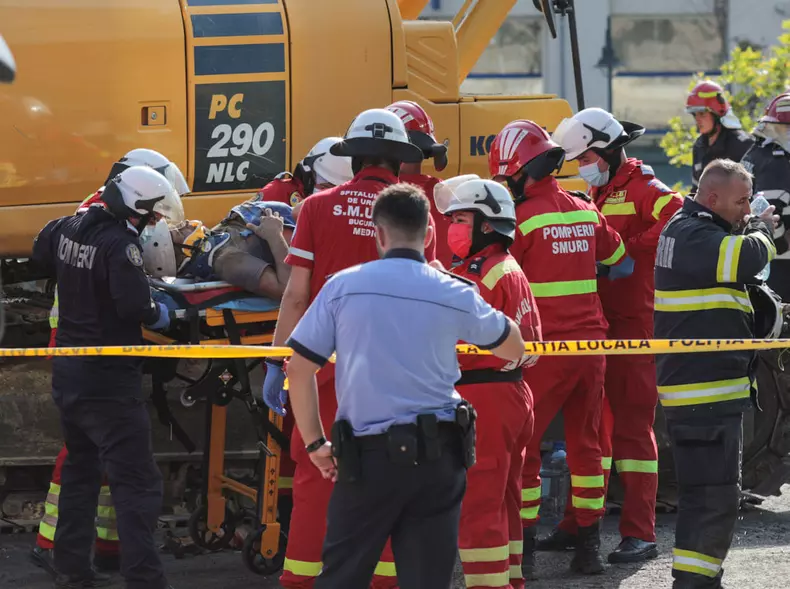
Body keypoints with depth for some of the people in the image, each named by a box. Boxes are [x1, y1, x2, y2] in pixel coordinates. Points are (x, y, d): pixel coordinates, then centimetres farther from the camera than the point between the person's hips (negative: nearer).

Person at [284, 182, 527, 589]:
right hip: (437, 454, 1)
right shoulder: (454, 295, 1)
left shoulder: (343, 286, -1)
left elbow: (299, 370, 0)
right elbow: (514, 349, 18)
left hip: (367, 453, -1)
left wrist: (314, 444, 11)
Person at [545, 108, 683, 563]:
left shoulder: (640, 185, -10)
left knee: (632, 423, -7)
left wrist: (632, 246, -22)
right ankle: (578, 525, 19)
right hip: (597, 322, 9)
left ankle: (641, 534, -5)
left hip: (634, 321, -9)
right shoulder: (599, 192, 19)